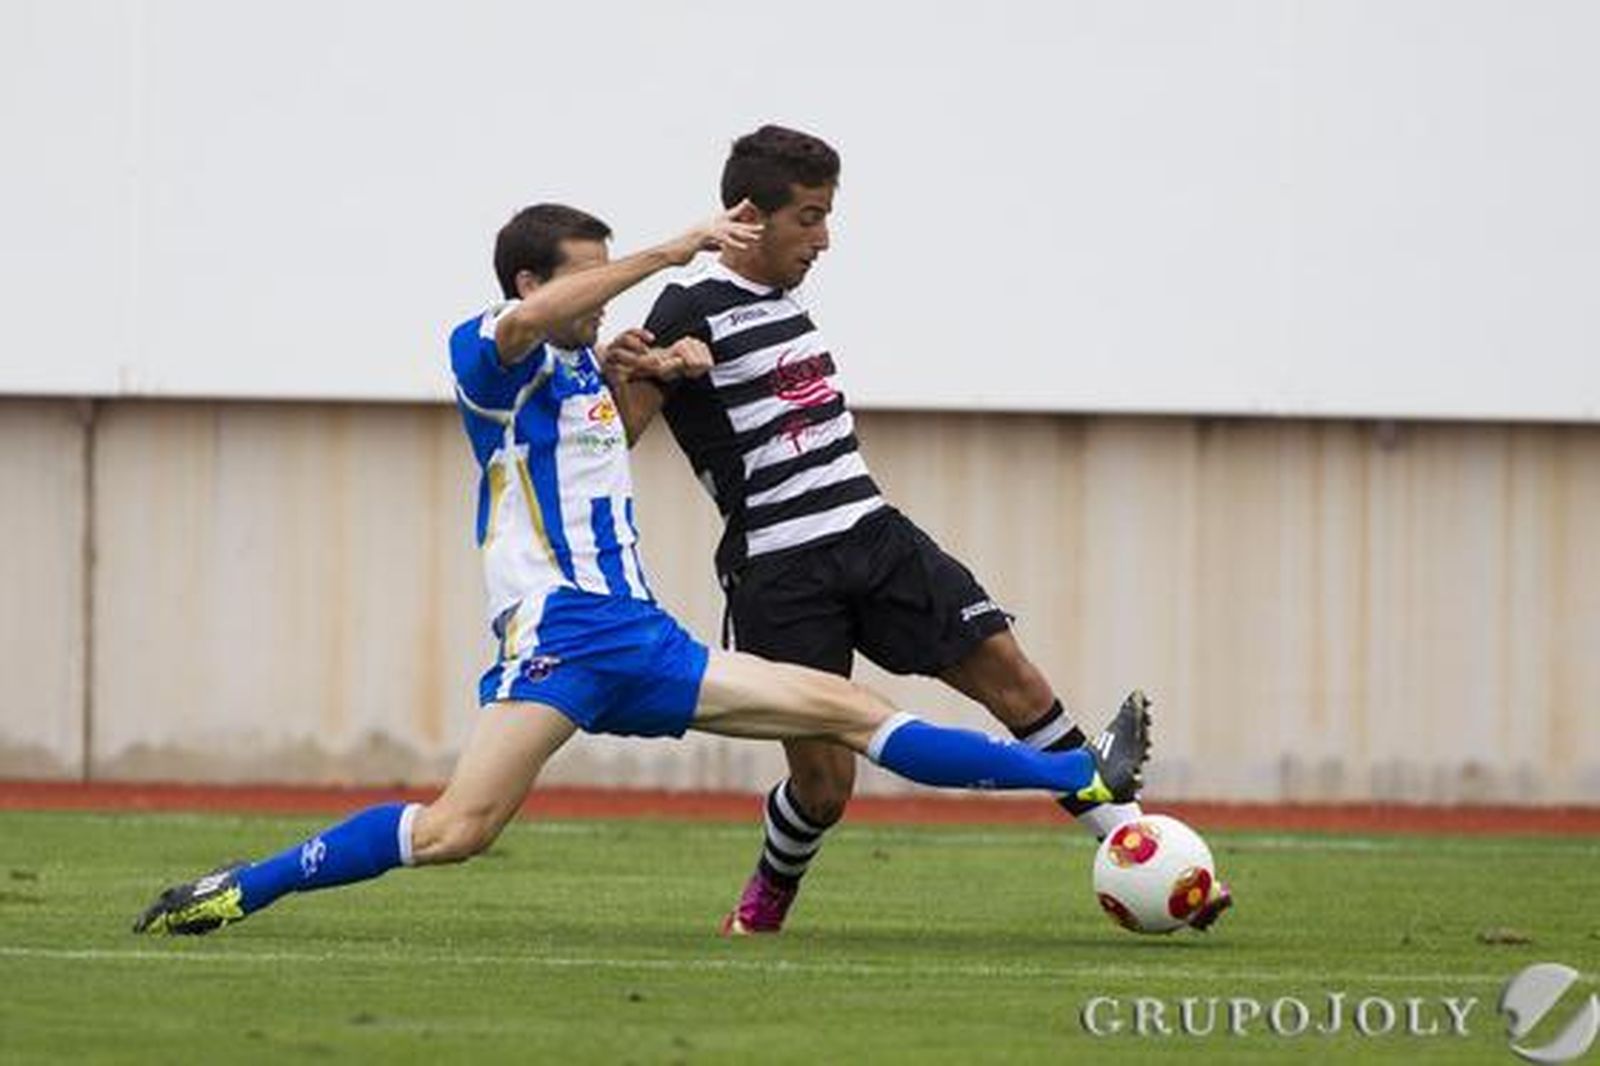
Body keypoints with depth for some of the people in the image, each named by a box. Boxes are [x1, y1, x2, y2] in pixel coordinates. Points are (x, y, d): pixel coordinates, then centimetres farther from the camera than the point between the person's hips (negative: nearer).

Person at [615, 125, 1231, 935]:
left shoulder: (788, 300, 15)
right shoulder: (691, 312, -9)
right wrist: (623, 374, -34)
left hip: (873, 536, 7)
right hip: (779, 576, -7)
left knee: (1014, 679, -5)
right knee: (824, 783, -5)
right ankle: (765, 904, 26)